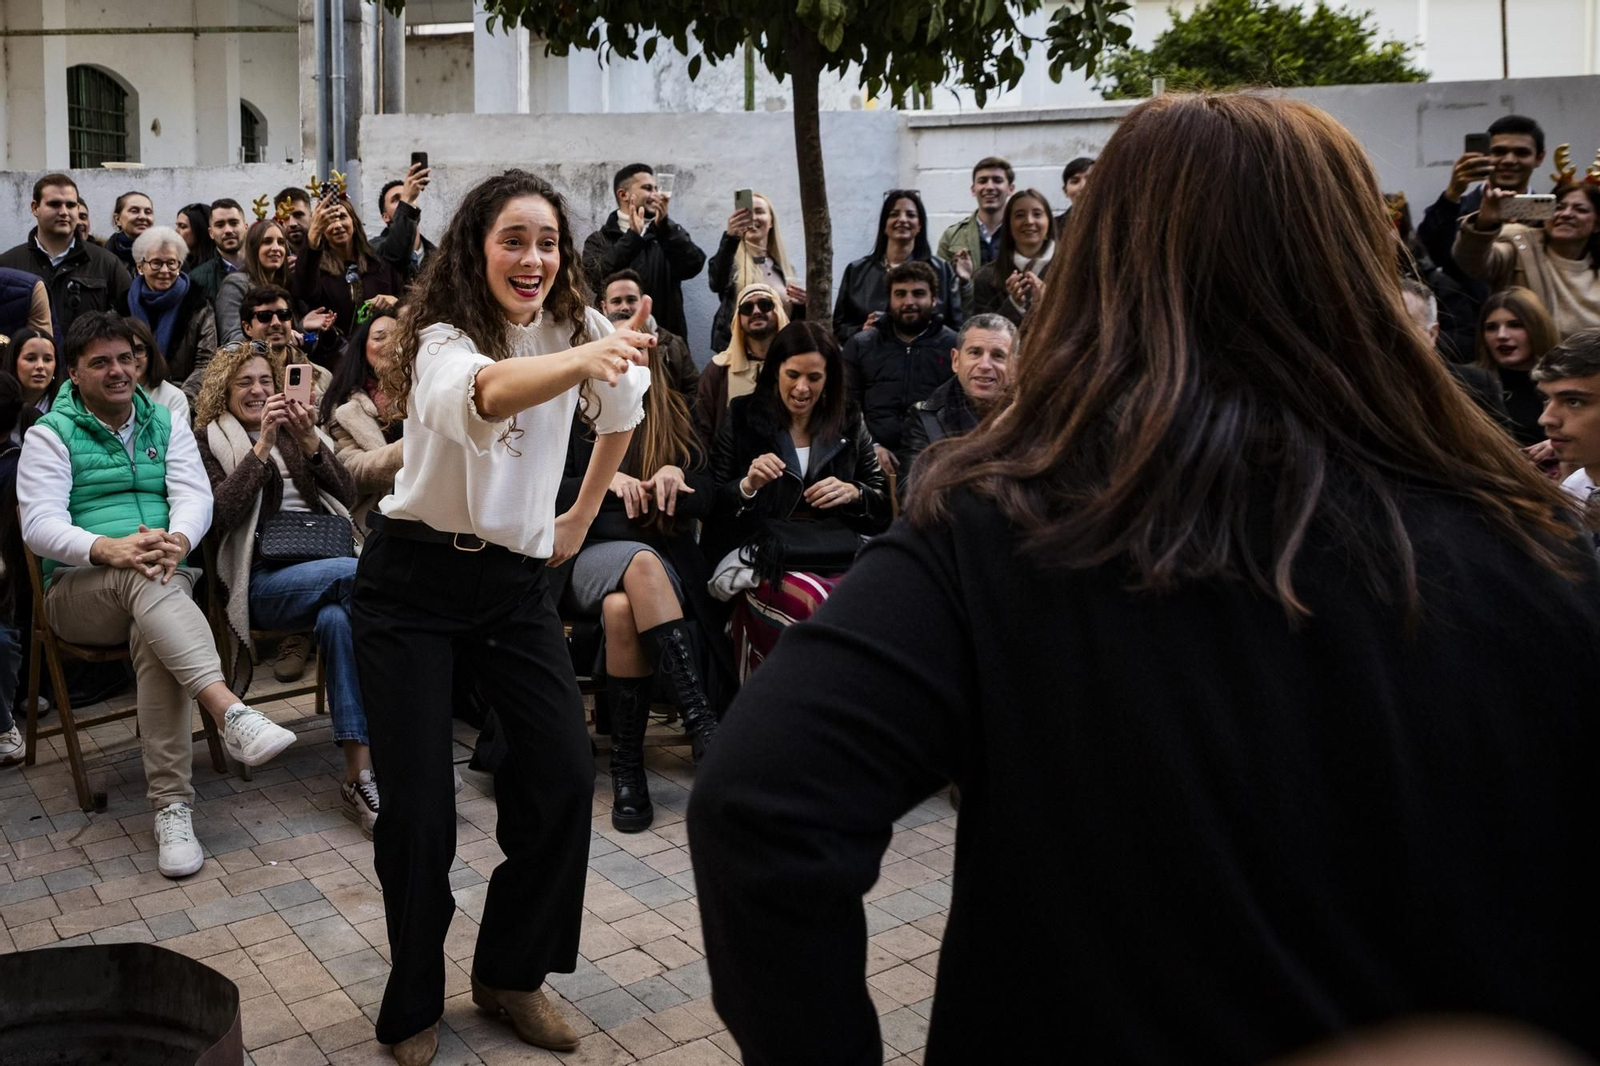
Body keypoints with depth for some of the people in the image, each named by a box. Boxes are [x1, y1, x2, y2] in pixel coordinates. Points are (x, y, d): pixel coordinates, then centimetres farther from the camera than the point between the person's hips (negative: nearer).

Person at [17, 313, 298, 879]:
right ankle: (231, 712, -56)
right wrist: (108, 548, -28)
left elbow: (195, 496, 1)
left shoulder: (166, 425, 15)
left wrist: (176, 540, -24)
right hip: (80, 592, -2)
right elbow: (39, 524, -7)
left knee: (156, 638, -34)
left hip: (162, 583, 2)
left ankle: (172, 806, -36)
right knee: (143, 576, -38)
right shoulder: (51, 433, 5)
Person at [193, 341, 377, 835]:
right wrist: (262, 446, -9)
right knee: (357, 573, -33)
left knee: (337, 617, -34)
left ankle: (359, 775, -37)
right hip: (263, 578, -3)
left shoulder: (299, 430, 26)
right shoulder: (208, 440, 13)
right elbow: (221, 512, -5)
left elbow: (347, 496, 13)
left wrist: (311, 444, -2)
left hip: (325, 562, 3)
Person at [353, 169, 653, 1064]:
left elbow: (623, 415, 17)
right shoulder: (442, 340, -17)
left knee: (566, 776, -6)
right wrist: (583, 358, -61)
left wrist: (582, 517, 16)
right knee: (419, 804, -5)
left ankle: (512, 974, 17)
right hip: (415, 579, -4)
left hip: (517, 579, 4)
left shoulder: (578, 323, -2)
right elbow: (484, 393, -43)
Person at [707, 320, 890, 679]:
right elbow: (713, 504, 7)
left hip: (838, 551, 3)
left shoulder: (849, 422, 18)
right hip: (763, 553, -2)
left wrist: (852, 493, -2)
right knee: (810, 603, -37)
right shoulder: (742, 418, 11)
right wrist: (748, 486, -13)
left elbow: (882, 498, 19)